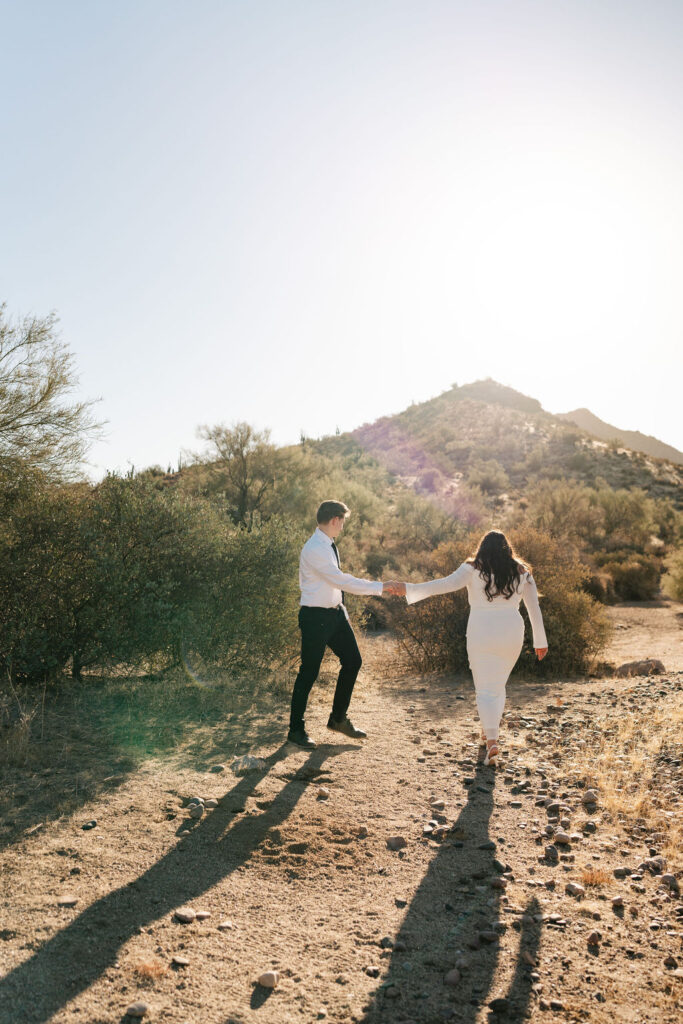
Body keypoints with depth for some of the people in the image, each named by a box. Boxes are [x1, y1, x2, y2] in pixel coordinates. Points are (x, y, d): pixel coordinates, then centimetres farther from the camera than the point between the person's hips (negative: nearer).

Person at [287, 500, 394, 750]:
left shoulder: (328, 546, 9)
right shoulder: (314, 549, -21)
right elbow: (341, 581, -26)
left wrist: (343, 611, 19)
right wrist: (379, 587, -22)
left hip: (334, 613, 10)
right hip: (316, 617, -10)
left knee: (352, 660, 12)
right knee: (309, 672, 0)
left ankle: (339, 718, 28)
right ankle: (296, 729, 17)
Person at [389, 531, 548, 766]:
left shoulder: (474, 569, -4)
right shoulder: (522, 572, 7)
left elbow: (448, 583, -20)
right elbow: (534, 608, 10)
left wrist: (409, 589, -26)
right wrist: (540, 641, 18)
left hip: (481, 634, -3)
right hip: (511, 634, 3)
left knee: (485, 689, 2)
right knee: (499, 685, 21)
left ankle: (491, 741, -13)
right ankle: (490, 731, 33)